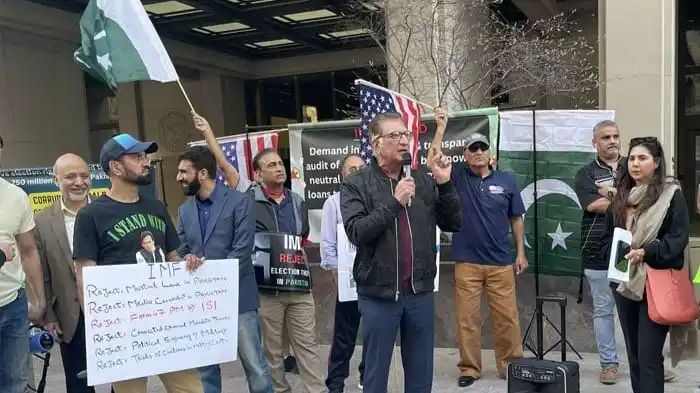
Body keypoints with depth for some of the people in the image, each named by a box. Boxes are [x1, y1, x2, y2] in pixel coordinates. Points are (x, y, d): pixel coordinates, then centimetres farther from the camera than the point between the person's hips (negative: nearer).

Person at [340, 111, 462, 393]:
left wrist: (445, 184, -7)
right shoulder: (356, 185, -4)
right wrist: (394, 203, -22)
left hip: (420, 291, 3)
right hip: (378, 294, -3)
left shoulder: (423, 181, 6)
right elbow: (356, 232, -16)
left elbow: (453, 224, 5)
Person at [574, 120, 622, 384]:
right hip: (598, 253, -1)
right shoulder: (586, 174, 4)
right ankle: (608, 363, 16)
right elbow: (594, 206, -12)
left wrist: (612, 193, -9)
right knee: (603, 310, 5)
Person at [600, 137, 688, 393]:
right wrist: (614, 255, -6)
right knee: (633, 353, 14)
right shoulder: (621, 197, 12)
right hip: (624, 282, 5)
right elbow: (608, 236, 14)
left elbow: (678, 238, -10)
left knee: (649, 356, -6)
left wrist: (645, 253, -23)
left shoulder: (671, 194, -4)